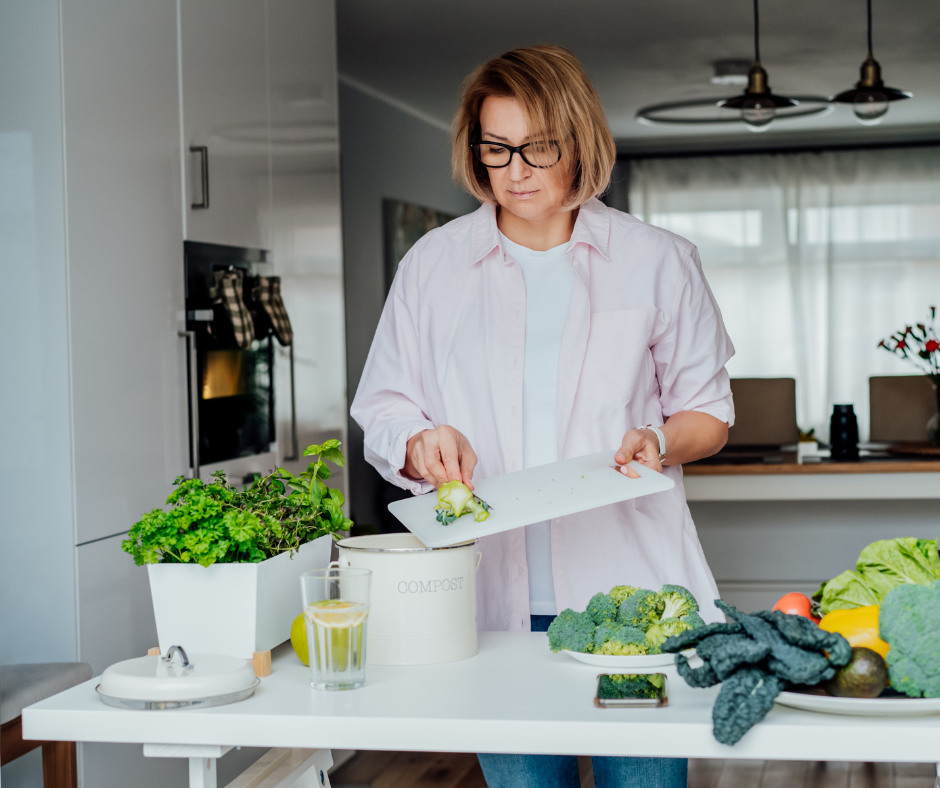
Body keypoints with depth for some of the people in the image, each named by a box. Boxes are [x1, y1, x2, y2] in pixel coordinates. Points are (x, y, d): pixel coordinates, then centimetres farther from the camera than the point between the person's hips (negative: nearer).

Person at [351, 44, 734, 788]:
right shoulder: (433, 265, 10)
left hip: (631, 586, -1)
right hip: (496, 595, 1)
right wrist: (422, 445, -11)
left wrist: (660, 442, -8)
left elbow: (708, 411, 14)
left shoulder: (657, 261, 7)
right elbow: (384, 415, 12)